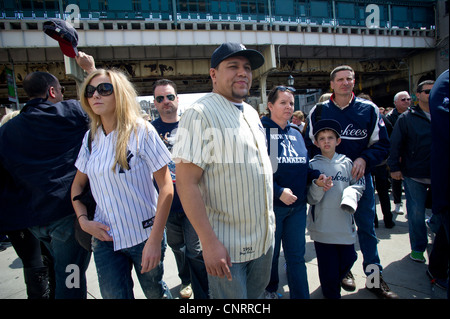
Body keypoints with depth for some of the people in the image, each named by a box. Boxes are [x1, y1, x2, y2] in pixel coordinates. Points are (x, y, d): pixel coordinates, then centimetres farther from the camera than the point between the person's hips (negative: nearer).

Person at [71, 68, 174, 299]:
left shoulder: (141, 131, -12)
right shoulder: (91, 137, 3)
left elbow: (165, 186, -15)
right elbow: (78, 184, 14)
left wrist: (155, 239, -18)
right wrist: (83, 220, -2)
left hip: (144, 235, -4)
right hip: (104, 238, 4)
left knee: (155, 292, 16)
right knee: (114, 295, 14)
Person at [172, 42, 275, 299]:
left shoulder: (252, 114, 9)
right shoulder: (200, 114, -17)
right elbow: (186, 183, -22)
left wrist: (270, 221, 17)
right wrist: (209, 242, -24)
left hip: (265, 238, 8)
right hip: (227, 247, -7)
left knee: (258, 294, 25)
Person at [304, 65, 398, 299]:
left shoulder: (369, 109, 1)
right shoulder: (319, 111, 1)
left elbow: (382, 144, 2)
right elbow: (310, 144, 5)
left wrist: (364, 159, -16)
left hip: (361, 176, 0)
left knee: (366, 227, 8)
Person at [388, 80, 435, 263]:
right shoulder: (407, 118, 1)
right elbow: (395, 144, -2)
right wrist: (394, 167, -7)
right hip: (414, 175, -3)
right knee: (416, 213, 5)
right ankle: (418, 248, 20)